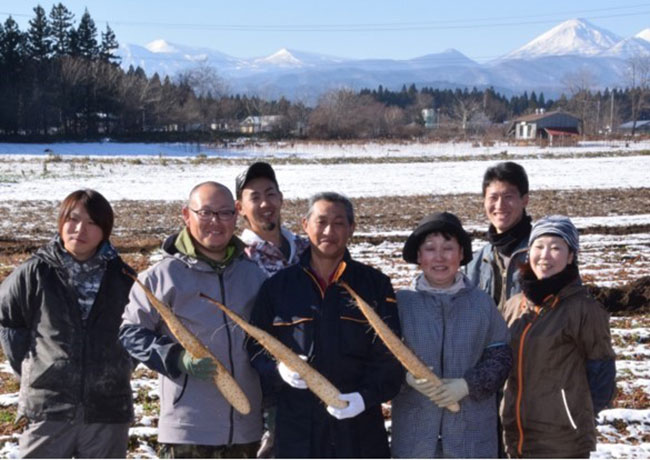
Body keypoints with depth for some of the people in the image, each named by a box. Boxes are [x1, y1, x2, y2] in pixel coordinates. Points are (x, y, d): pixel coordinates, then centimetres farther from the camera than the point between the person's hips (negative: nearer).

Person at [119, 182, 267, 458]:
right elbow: (131, 332, -4)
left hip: (246, 427, 5)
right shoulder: (164, 275, -6)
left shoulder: (253, 274, 10)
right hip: (187, 427, -5)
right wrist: (178, 359, -18)